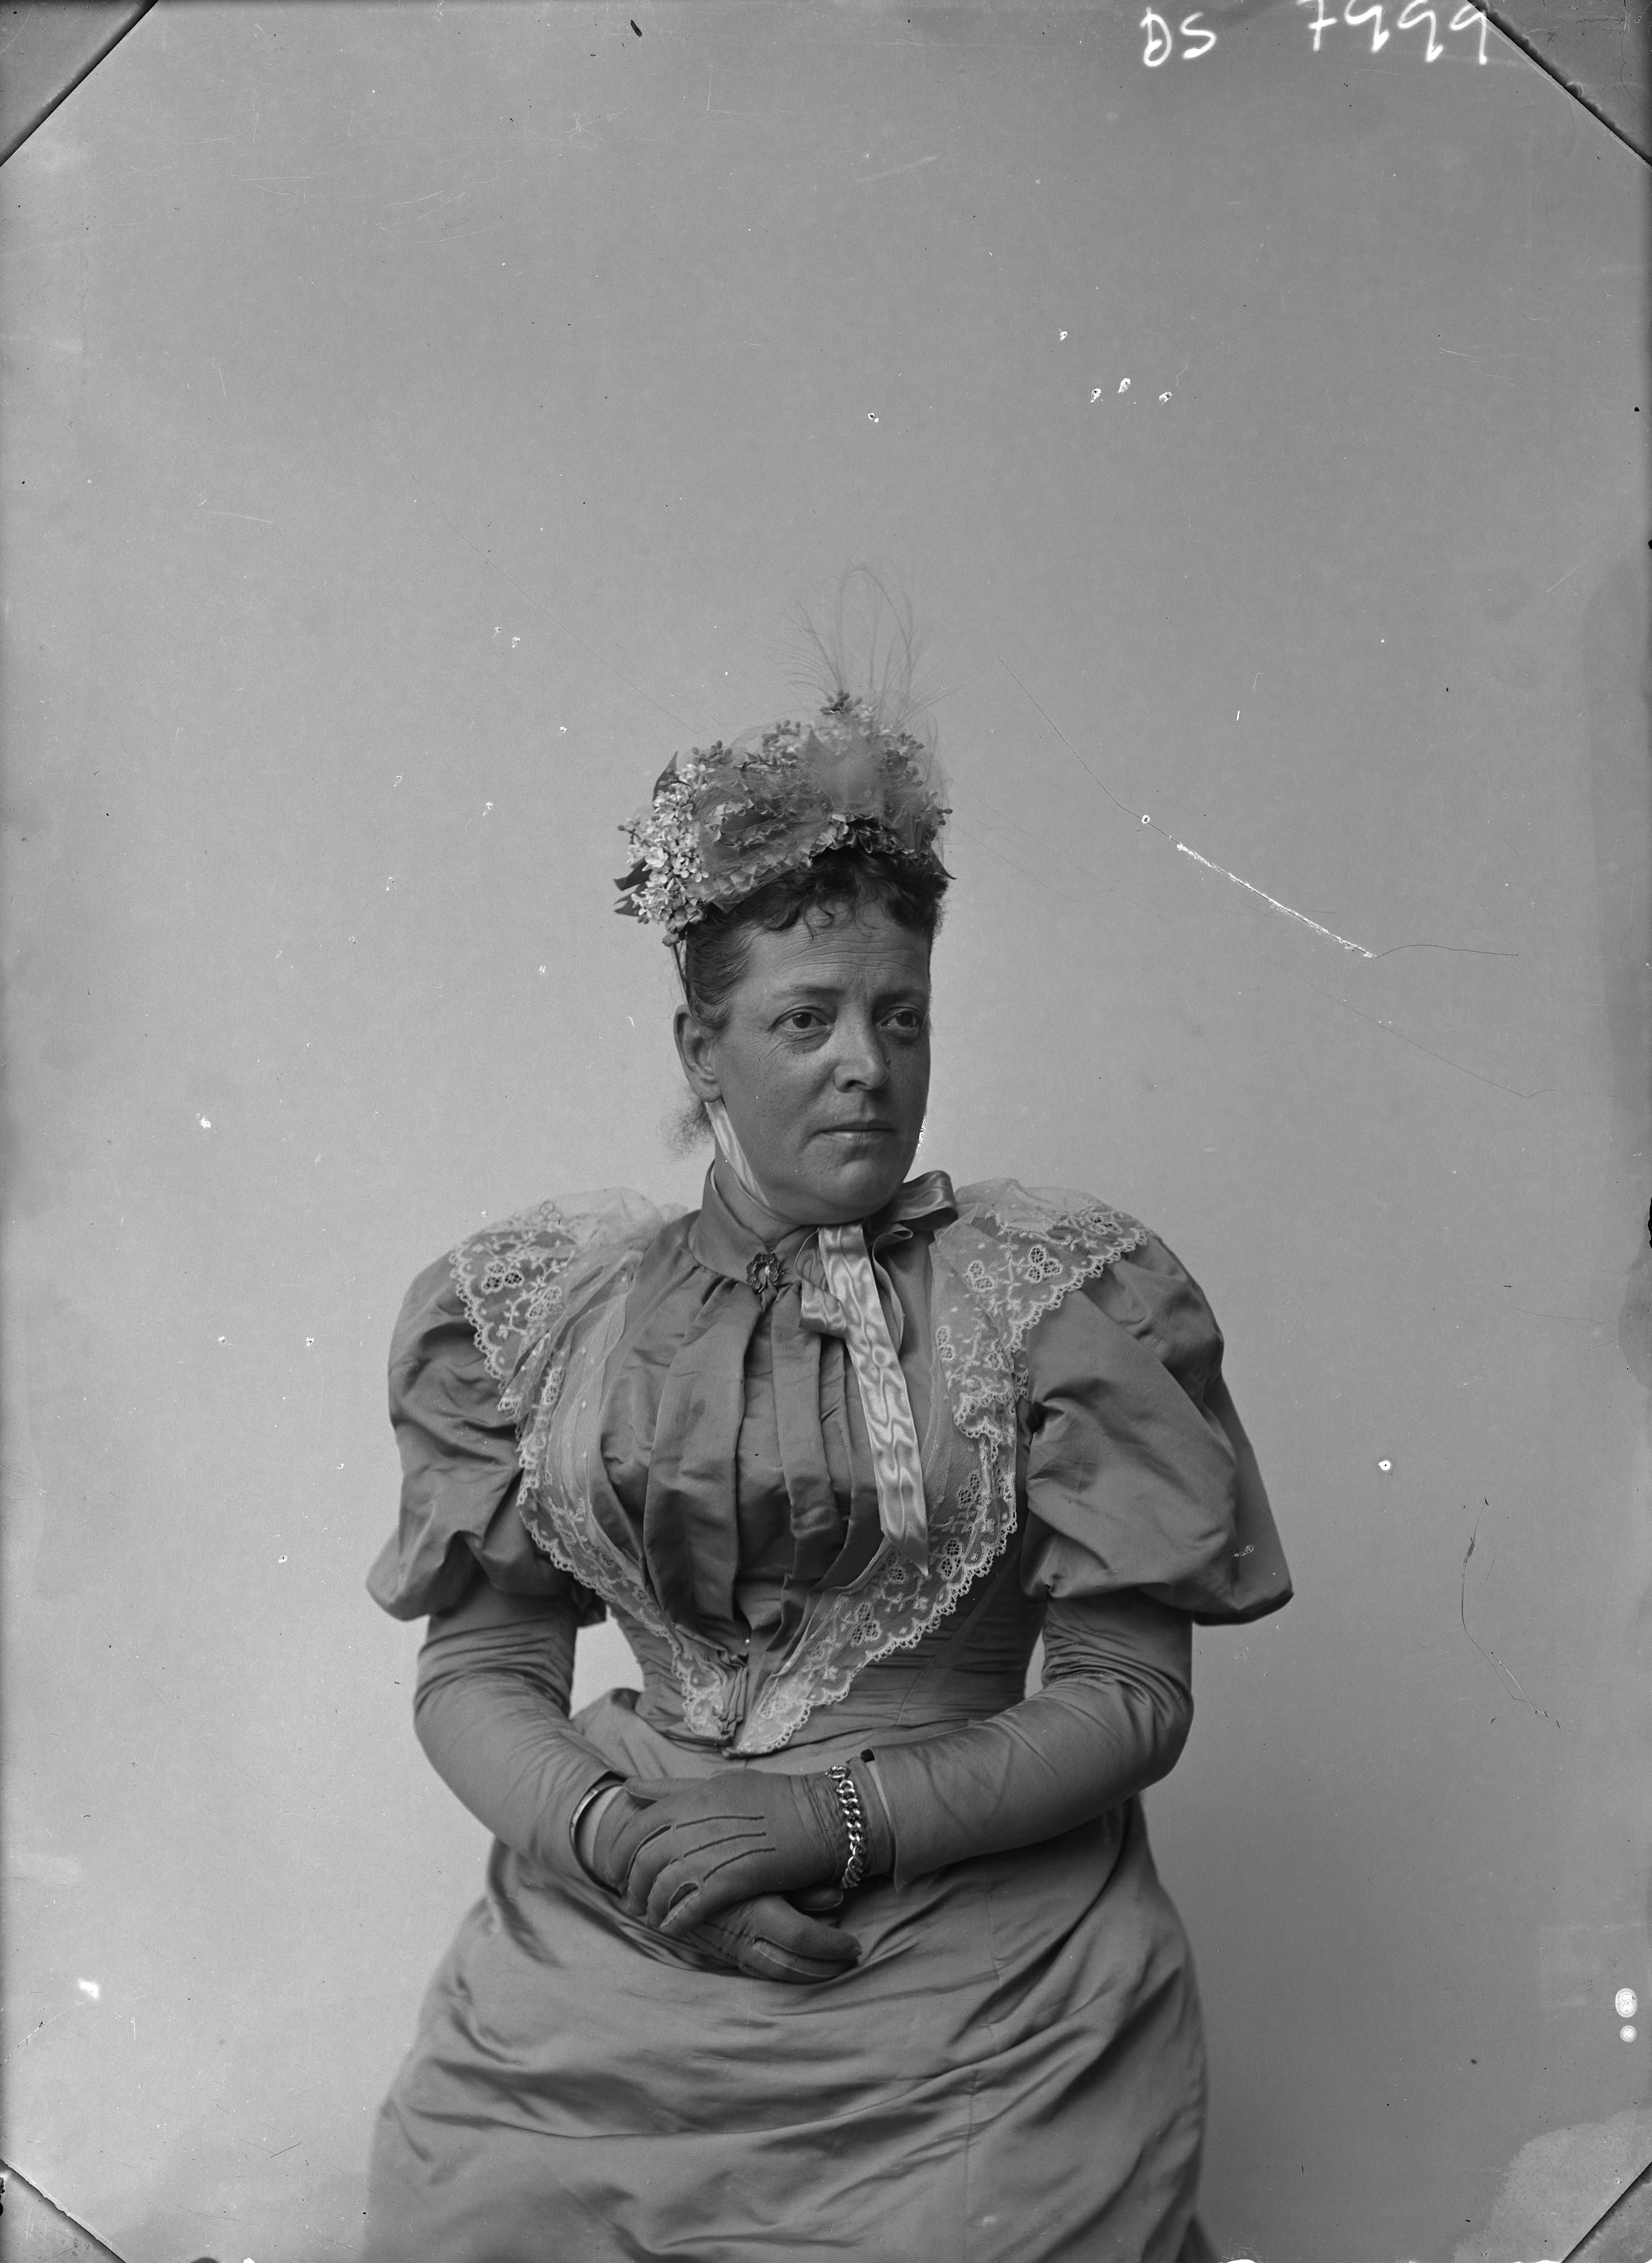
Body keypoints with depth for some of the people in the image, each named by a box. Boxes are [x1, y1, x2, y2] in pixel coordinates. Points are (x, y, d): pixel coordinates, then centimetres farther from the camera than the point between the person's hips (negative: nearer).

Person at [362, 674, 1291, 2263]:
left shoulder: (1057, 1295, 1)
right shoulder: (545, 1307, 8)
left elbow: (1133, 1696, -2)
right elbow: (477, 1671, 8)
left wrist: (835, 1818, -12)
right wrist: (615, 1834, -11)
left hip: (979, 1984, -1)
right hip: (603, 1950, 2)